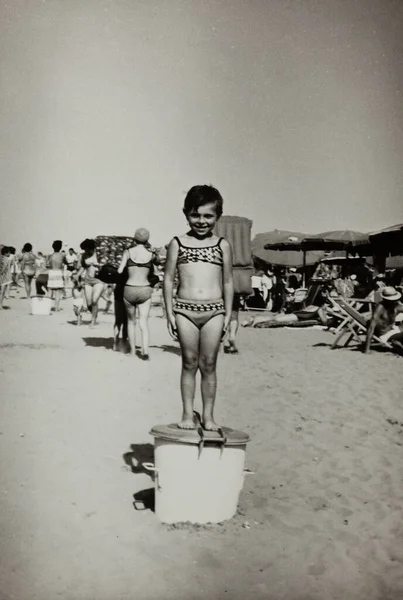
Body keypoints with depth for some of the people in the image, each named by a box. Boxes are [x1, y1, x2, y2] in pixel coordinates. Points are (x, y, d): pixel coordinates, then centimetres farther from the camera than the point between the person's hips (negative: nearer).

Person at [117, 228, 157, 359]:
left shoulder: (128, 252, -2)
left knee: (131, 321, 18)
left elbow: (120, 271, -6)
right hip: (145, 290, 0)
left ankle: (132, 350, 23)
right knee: (144, 323, 1)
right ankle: (145, 351, -16)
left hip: (129, 289, 0)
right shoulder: (151, 254, 1)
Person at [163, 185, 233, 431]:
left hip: (214, 312, 0)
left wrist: (228, 315, 4)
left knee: (209, 365, 6)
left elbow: (228, 282, 9)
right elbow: (169, 279, 5)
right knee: (189, 363, 6)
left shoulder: (222, 245, 6)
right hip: (185, 310, 0)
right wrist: (170, 313, 0)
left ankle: (208, 415, 15)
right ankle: (188, 414, 15)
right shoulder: (178, 243, 4)